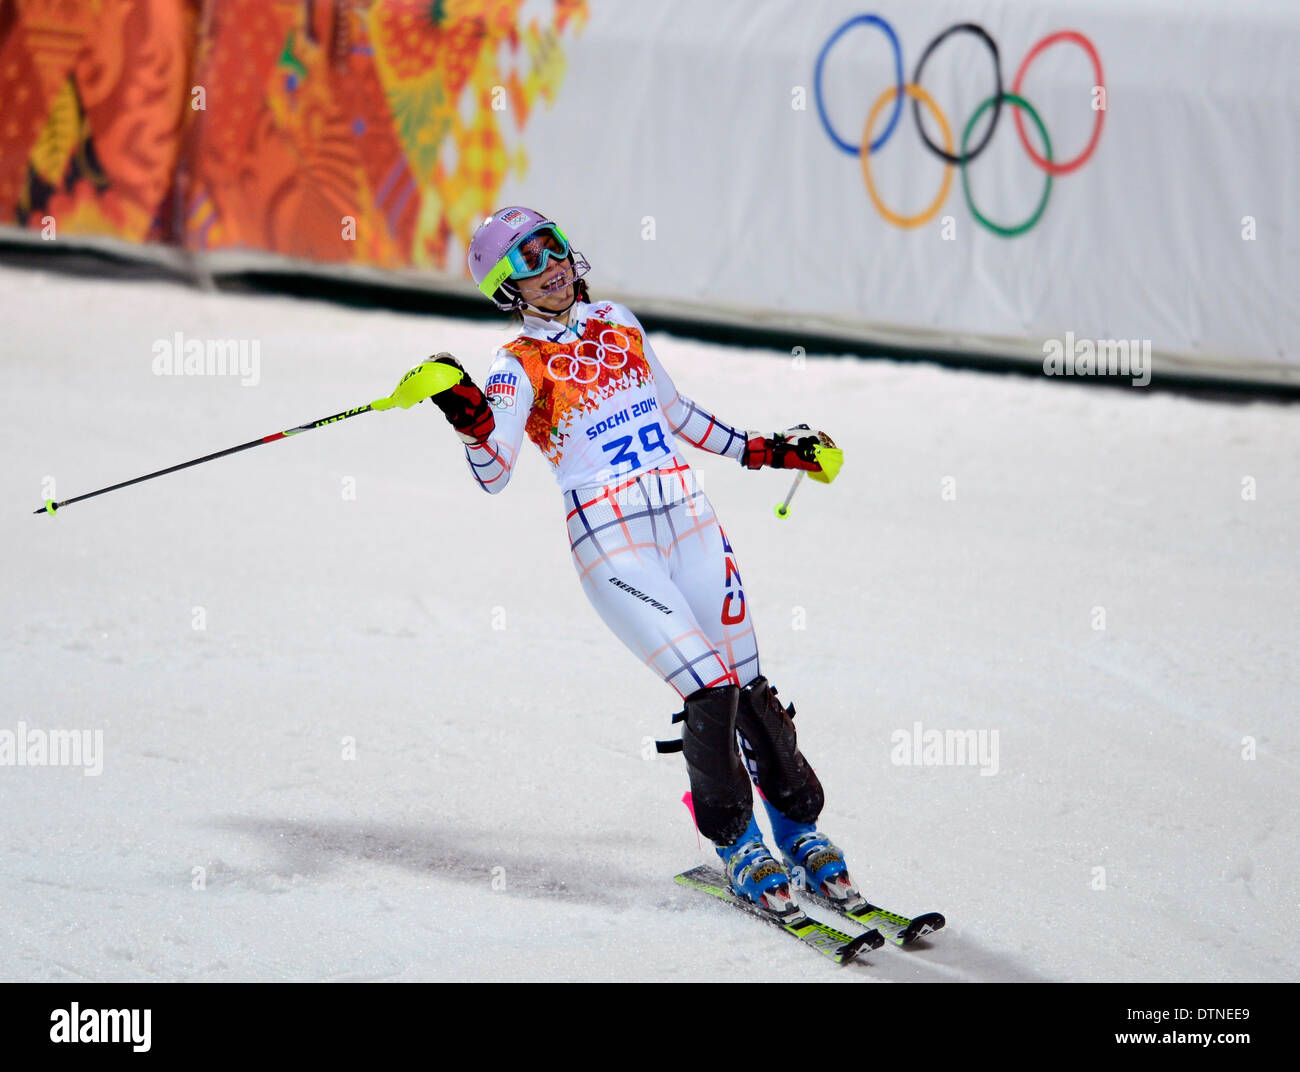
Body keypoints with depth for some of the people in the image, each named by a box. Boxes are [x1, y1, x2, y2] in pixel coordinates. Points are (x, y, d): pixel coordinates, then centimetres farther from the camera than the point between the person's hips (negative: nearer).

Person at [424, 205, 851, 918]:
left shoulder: (618, 324, 15)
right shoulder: (520, 365, -1)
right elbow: (494, 473, -13)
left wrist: (761, 452, 31)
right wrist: (472, 420, -32)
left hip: (688, 521, 5)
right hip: (612, 544, -4)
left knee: (749, 686, 2)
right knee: (710, 691, -14)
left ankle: (798, 826, 21)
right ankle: (735, 846, 5)